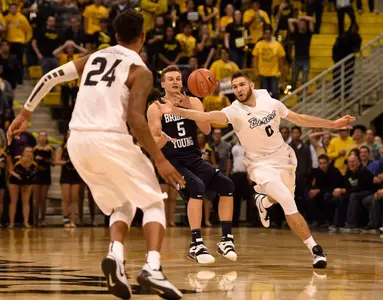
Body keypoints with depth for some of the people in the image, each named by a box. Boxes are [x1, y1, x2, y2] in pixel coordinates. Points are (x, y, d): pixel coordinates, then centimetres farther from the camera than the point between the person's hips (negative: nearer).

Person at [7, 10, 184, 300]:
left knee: (122, 205, 22)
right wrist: (160, 159, -8)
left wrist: (25, 114, 23)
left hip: (77, 141, 6)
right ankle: (152, 268, -15)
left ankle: (116, 255, -7)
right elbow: (136, 120, -12)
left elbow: (50, 77, 15)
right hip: (110, 140, -6)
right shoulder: (140, 71, 0)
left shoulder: (94, 57, 18)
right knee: (154, 203, 8)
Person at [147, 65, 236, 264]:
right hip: (172, 162, -5)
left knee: (226, 185, -15)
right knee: (197, 187, -32)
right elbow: (154, 144, -6)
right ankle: (196, 245, -30)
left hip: (194, 159, 5)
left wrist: (189, 108, -18)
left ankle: (226, 240, -4)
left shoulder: (193, 102, 8)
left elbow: (206, 130, -6)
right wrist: (162, 139, -30)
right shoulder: (156, 109, -1)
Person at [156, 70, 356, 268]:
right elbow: (208, 116, -35)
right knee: (288, 203, -22)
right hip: (261, 164, -5)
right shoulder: (235, 111, -20)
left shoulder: (271, 103, -8)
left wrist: (333, 124, 6)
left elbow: (299, 119, 5)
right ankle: (315, 249, -14)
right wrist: (175, 110, -50)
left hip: (283, 157, 5)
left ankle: (263, 202, 57)